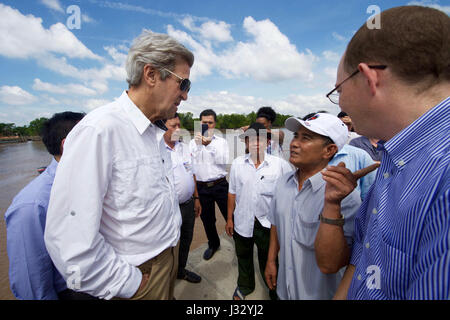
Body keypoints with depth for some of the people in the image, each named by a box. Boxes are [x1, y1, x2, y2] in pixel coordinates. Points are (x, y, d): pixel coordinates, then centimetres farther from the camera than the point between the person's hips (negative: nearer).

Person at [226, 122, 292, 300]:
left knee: (268, 261, 18)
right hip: (242, 222, 3)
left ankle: (274, 289, 47)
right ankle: (244, 286, 52)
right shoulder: (237, 163, -3)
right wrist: (229, 218, 7)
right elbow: (232, 193, 3)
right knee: (243, 257, 24)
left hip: (268, 223, -2)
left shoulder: (280, 164, -12)